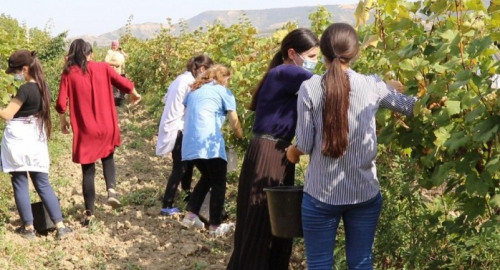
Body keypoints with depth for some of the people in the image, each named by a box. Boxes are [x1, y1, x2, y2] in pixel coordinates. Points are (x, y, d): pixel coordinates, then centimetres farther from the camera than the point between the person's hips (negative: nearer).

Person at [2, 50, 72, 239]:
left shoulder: (25, 90, -16)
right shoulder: (43, 87, 7)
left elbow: (7, 115, -15)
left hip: (18, 142, -7)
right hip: (36, 142, 7)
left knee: (20, 185, 5)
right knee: (43, 185, 9)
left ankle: (28, 228, 11)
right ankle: (60, 227, 4)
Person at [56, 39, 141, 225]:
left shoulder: (68, 74, -4)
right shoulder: (102, 68, -1)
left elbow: (61, 104, -8)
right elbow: (124, 84, -2)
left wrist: (63, 121, 10)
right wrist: (135, 94, 19)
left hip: (85, 130, -1)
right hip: (106, 127, 1)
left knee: (88, 171, 9)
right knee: (107, 158, 27)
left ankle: (90, 213, 9)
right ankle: (111, 189, 2)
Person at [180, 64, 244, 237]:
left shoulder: (194, 91, 23)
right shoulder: (223, 92, 7)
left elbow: (188, 115, 23)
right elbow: (234, 124, 5)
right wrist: (242, 138, 21)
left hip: (190, 142, 7)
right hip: (209, 142, -6)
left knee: (207, 177, 23)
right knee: (218, 183, 4)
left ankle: (191, 215, 15)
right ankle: (215, 226, 4)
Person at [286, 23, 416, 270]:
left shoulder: (310, 88, -9)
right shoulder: (372, 86, -3)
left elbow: (305, 144, -8)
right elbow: (410, 106, 14)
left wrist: (292, 152, 15)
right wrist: (395, 88, 35)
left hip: (321, 194, -2)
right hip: (365, 193, 2)